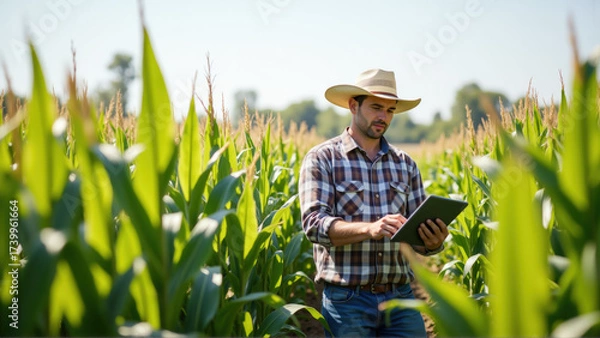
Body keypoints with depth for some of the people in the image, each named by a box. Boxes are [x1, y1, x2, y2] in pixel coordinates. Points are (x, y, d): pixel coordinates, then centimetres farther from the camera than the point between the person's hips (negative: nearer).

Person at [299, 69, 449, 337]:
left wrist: (434, 241, -13)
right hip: (347, 299, -3)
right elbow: (314, 224, -13)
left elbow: (419, 239, 10)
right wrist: (370, 229, -27)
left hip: (401, 297, 4)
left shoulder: (405, 164, 12)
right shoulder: (322, 158, -1)